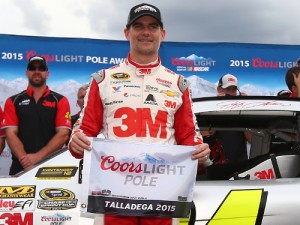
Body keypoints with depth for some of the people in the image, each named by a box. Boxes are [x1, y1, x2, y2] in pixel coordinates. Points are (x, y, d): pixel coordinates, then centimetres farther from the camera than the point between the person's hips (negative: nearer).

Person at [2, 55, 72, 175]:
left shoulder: (60, 101, 5)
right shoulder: (13, 102, 10)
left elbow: (63, 134, -5)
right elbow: (10, 134, 0)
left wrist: (38, 156, -16)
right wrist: (24, 158, -17)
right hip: (20, 167, 1)